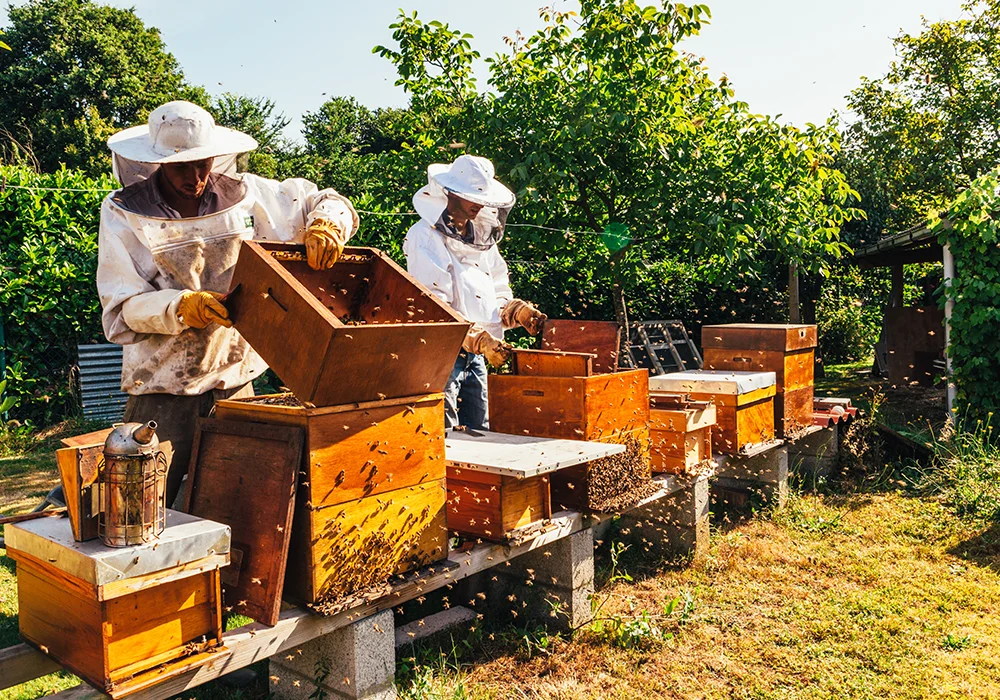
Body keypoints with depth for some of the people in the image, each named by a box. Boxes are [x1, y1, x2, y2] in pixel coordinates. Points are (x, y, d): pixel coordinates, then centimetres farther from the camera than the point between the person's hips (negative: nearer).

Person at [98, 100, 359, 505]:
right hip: (163, 389, -2)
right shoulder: (123, 214, -4)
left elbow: (328, 203, 10)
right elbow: (121, 310, -11)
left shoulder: (244, 194, 2)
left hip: (236, 379, 3)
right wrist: (183, 306, -29)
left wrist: (327, 225, -14)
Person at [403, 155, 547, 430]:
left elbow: (497, 296, 19)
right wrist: (481, 339, -25)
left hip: (475, 356, 8)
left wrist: (518, 312, -3)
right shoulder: (426, 236, -9)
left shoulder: (481, 237, 15)